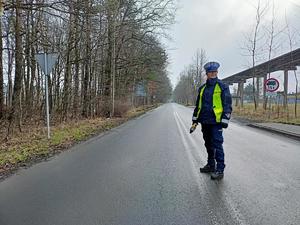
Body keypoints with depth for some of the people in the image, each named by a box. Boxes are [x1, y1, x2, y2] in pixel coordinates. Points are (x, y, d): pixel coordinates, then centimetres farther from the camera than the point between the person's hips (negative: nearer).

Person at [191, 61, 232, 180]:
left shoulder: (223, 87, -3)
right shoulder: (202, 88, 14)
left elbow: (228, 105, -7)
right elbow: (198, 105, 19)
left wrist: (225, 121, -13)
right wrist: (195, 120, 16)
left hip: (216, 121, -6)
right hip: (205, 121, 6)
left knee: (217, 145, -6)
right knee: (208, 144, 16)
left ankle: (220, 170, 2)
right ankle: (211, 165, 30)